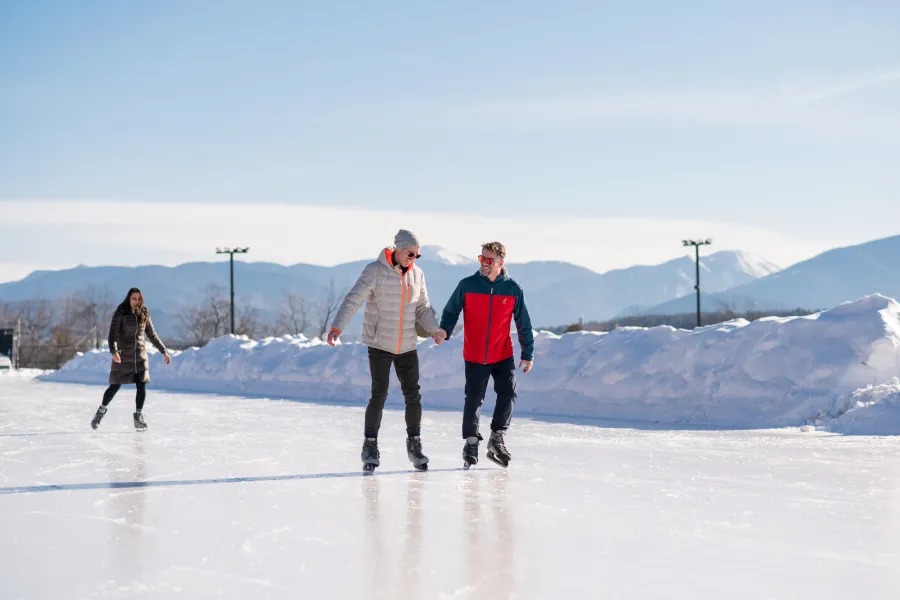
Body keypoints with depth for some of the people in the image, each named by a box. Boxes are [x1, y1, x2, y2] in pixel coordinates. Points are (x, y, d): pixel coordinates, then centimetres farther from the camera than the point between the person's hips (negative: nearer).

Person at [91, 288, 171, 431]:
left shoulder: (144, 314, 5)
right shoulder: (120, 313, -9)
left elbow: (152, 335, 13)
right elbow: (113, 334, -16)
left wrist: (164, 351, 10)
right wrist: (114, 352, -32)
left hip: (140, 355, 3)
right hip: (123, 355, -3)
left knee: (142, 385, -5)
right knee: (115, 386, 3)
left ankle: (138, 417, 6)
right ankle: (101, 411, 25)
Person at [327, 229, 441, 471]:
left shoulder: (417, 274, 4)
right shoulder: (375, 271, -11)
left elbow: (422, 308, 14)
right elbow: (353, 300, -18)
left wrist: (435, 330, 1)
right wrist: (337, 327, -28)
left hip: (407, 346, 4)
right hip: (379, 344, -4)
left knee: (413, 395, 4)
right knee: (379, 395, -6)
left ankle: (414, 444, 19)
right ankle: (370, 446, 8)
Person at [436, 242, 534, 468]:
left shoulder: (512, 289, -3)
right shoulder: (467, 285, -5)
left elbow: (523, 324, 3)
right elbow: (451, 311, 1)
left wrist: (528, 354, 4)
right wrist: (444, 330, -19)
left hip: (503, 355, 1)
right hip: (474, 356, -1)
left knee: (508, 393, -8)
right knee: (474, 399, 2)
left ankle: (497, 438, 8)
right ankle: (471, 442, 15)